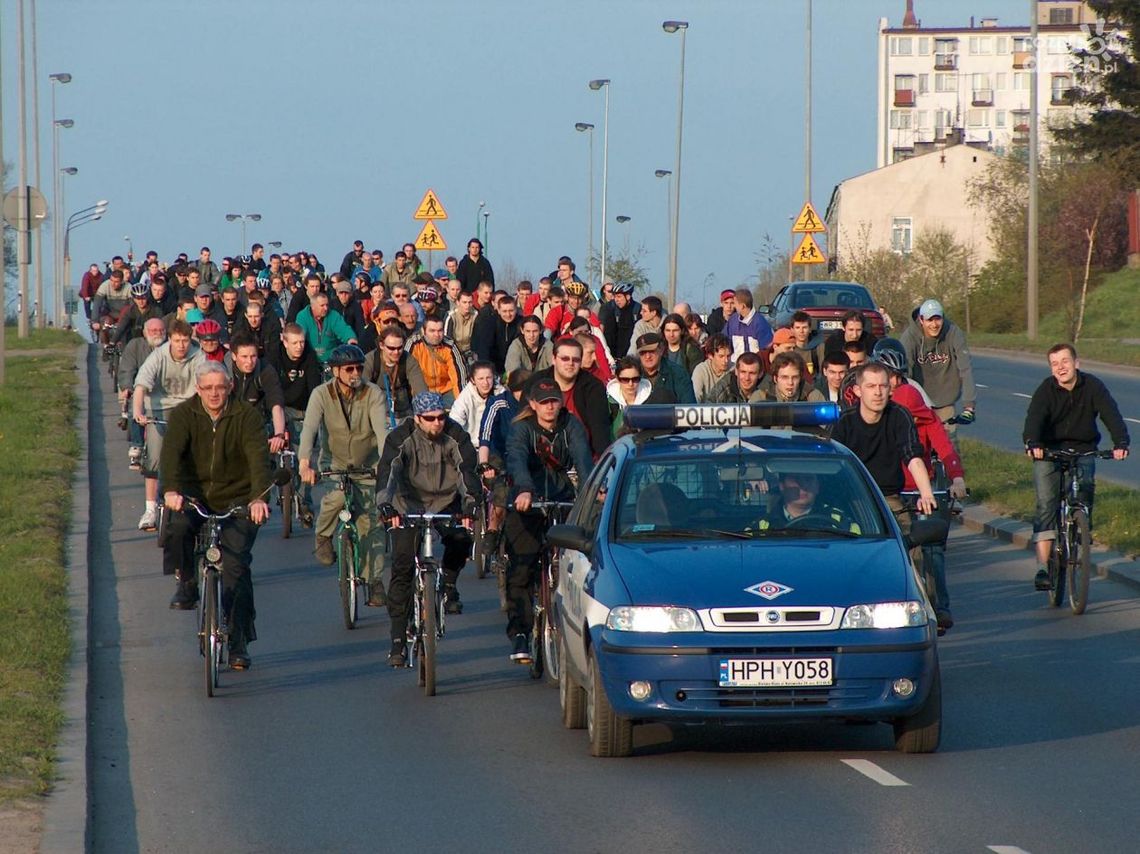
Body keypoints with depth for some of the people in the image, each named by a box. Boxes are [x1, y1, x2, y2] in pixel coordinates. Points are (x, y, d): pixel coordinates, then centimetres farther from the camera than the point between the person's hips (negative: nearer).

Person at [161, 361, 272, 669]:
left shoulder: (246, 416, -7)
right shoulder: (183, 415, -5)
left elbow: (258, 457, -19)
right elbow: (171, 451, -20)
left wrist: (258, 497, -36)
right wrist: (171, 491, -39)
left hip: (236, 501, -1)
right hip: (194, 496, 1)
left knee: (236, 566, -10)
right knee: (176, 528, -32)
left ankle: (238, 643, -2)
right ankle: (187, 584, -4)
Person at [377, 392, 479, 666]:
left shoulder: (456, 437, -14)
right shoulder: (401, 438, -17)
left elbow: (467, 471, -25)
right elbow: (388, 471, -30)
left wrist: (470, 506, -42)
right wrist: (385, 505, -47)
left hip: (446, 503, 2)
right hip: (409, 505, -2)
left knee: (461, 539, -23)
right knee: (402, 567, -13)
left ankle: (448, 582, 11)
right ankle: (398, 640, -8)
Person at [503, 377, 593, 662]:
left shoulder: (571, 426, -3)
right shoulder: (522, 428, -10)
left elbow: (582, 456, -19)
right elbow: (517, 459, -29)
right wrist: (524, 490, -48)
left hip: (562, 499, 2)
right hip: (527, 503, -2)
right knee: (521, 571, -10)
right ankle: (520, 634, -8)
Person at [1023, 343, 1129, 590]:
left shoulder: (1093, 386, -11)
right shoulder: (1046, 389, -13)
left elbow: (1111, 414, -22)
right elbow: (1035, 417, -28)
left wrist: (1121, 442, -40)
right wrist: (1033, 443, -48)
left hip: (1083, 450, 1)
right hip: (1049, 452, -1)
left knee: (1086, 487, -22)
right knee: (1046, 505, -13)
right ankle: (1043, 567, -16)